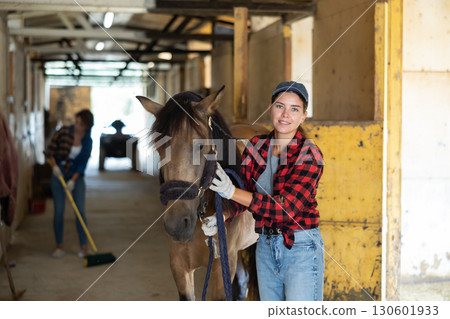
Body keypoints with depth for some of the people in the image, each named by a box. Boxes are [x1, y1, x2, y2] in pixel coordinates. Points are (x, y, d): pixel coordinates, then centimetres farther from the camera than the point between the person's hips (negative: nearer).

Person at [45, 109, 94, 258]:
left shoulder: (87, 141, -2)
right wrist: (54, 166, -15)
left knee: (80, 210, -6)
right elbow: (50, 150, -2)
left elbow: (83, 164, -3)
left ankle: (84, 246, 1)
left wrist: (73, 180, -13)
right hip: (59, 173, -1)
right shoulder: (64, 132, -8)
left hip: (76, 175, 1)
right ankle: (59, 246, 6)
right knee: (59, 211, -4)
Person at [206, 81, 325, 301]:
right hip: (265, 246, 6)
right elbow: (246, 189, 12)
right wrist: (222, 217, -7)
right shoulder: (256, 146, 2)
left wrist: (232, 192, -28)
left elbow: (287, 206, -24)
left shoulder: (309, 155, -15)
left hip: (301, 249, -6)